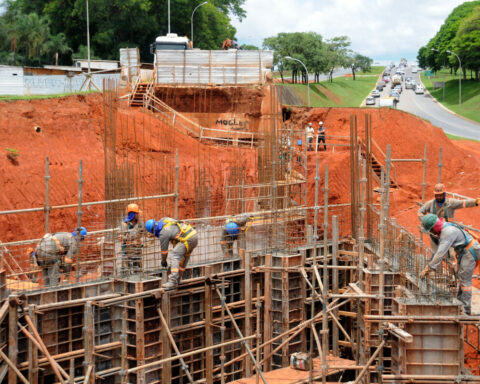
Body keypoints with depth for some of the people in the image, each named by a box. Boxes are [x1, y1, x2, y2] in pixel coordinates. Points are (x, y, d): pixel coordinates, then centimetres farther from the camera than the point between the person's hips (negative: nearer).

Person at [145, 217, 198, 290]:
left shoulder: (163, 233, -8)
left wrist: (163, 261, 20)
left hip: (187, 239, -10)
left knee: (174, 257, -12)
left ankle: (173, 282, -22)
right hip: (194, 234, 10)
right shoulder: (163, 220, 14)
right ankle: (177, 280, 25)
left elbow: (164, 249, 4)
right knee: (184, 258, 17)